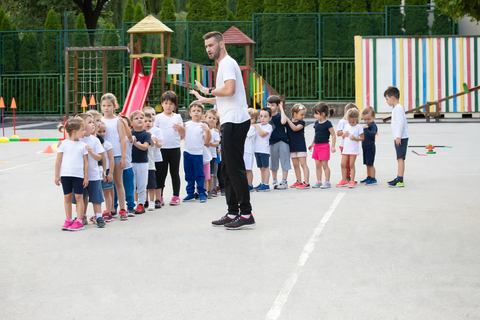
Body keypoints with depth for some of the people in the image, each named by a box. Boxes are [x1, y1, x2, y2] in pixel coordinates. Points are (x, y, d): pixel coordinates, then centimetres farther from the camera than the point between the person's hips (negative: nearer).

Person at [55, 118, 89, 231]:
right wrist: (57, 176, 2)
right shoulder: (64, 144, 0)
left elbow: (86, 162, 6)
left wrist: (86, 177, 2)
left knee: (79, 197, -1)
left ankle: (79, 221, 3)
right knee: (67, 197, 8)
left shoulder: (83, 145, 3)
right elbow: (58, 161, 4)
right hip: (65, 175, 0)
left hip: (78, 175, 0)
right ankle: (68, 220, 18)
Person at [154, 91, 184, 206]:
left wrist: (181, 128, -6)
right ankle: (159, 196, 7)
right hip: (162, 149, -1)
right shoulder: (158, 117, 4)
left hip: (175, 149, 1)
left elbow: (182, 135, 14)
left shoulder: (177, 117, 10)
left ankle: (176, 196, 11)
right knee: (161, 173, 1)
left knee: (175, 172, 6)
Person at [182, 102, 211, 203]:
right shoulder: (186, 124, 6)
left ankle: (201, 193, 8)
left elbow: (206, 141, -2)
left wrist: (207, 130, -15)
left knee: (199, 175, 0)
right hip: (187, 152, 3)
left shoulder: (203, 126, 1)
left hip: (198, 153, -3)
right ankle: (190, 193, 16)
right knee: (189, 175, 9)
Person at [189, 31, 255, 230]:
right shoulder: (223, 65, 23)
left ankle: (246, 214, -10)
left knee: (235, 168, -11)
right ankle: (233, 213, 16)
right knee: (227, 169, 12)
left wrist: (208, 90, -9)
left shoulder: (227, 63, -9)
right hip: (229, 123, 11)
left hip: (235, 122, -11)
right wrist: (205, 100, 34)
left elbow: (229, 90, -25)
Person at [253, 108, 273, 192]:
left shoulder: (269, 126, -7)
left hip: (264, 150, -7)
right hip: (257, 150, 7)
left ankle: (266, 185, -4)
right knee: (261, 168, 12)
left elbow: (262, 134, -19)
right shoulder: (258, 126, 15)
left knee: (265, 167, -4)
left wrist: (257, 126, -13)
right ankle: (262, 183, 17)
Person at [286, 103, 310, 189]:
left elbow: (295, 128, -24)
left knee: (303, 164, -7)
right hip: (292, 147, 5)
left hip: (301, 146, -5)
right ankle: (299, 181, 22)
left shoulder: (301, 123, -8)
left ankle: (306, 183, -9)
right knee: (295, 165, 12)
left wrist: (288, 120, -28)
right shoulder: (288, 122, 5)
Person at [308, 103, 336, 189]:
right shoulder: (316, 123, 10)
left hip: (324, 146, -7)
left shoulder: (328, 123, -12)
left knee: (324, 165, -4)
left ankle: (327, 182, 3)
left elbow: (333, 135, -11)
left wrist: (333, 146, -16)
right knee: (317, 165, 9)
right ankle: (318, 181, 17)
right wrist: (312, 144, 26)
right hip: (317, 146, 7)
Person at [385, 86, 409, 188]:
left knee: (400, 158, -13)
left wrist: (398, 137, -23)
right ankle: (398, 178, 23)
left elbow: (401, 123, -22)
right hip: (399, 138, 11)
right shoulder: (397, 108, 19)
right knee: (399, 158, 15)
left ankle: (400, 181, -16)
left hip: (401, 138, -11)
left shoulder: (398, 108, -14)